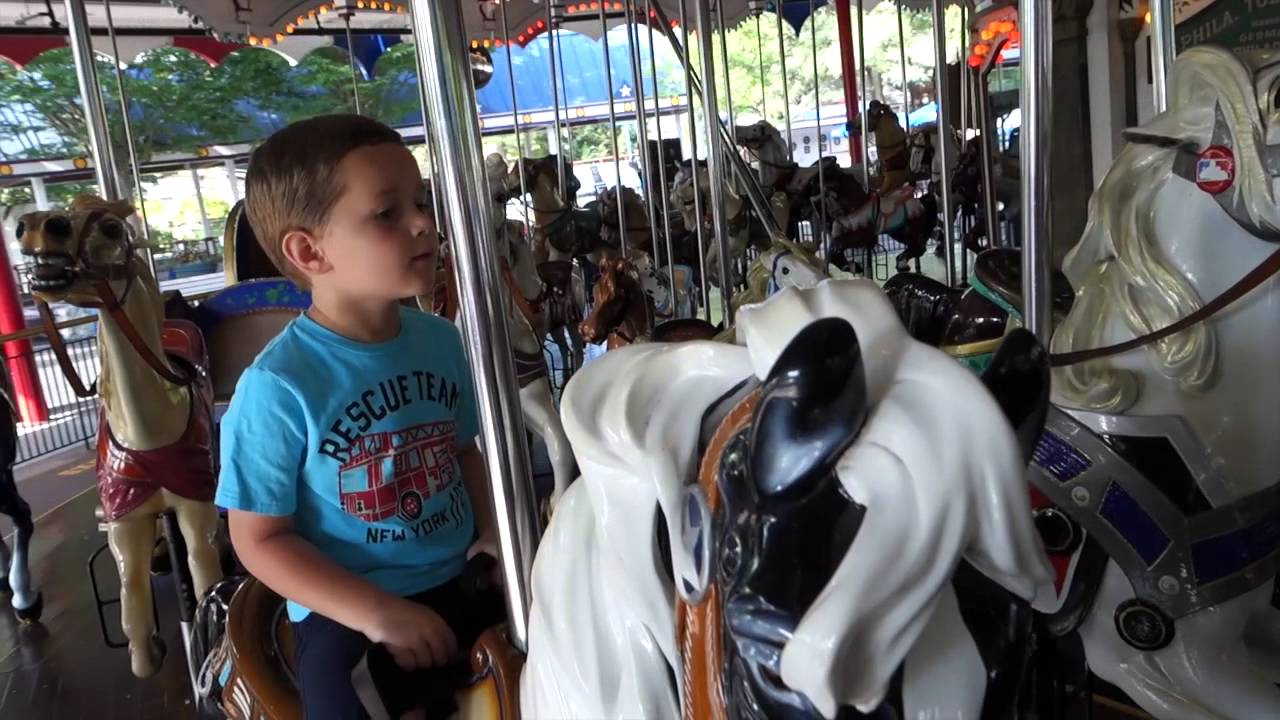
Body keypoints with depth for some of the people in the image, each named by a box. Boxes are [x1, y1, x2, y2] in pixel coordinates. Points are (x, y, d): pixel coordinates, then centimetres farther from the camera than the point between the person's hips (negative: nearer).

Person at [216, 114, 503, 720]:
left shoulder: (440, 340, 0)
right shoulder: (279, 384, -16)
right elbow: (260, 540, -11)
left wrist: (492, 531, -3)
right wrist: (378, 613, -19)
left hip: (462, 581, 5)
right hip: (349, 612, -5)